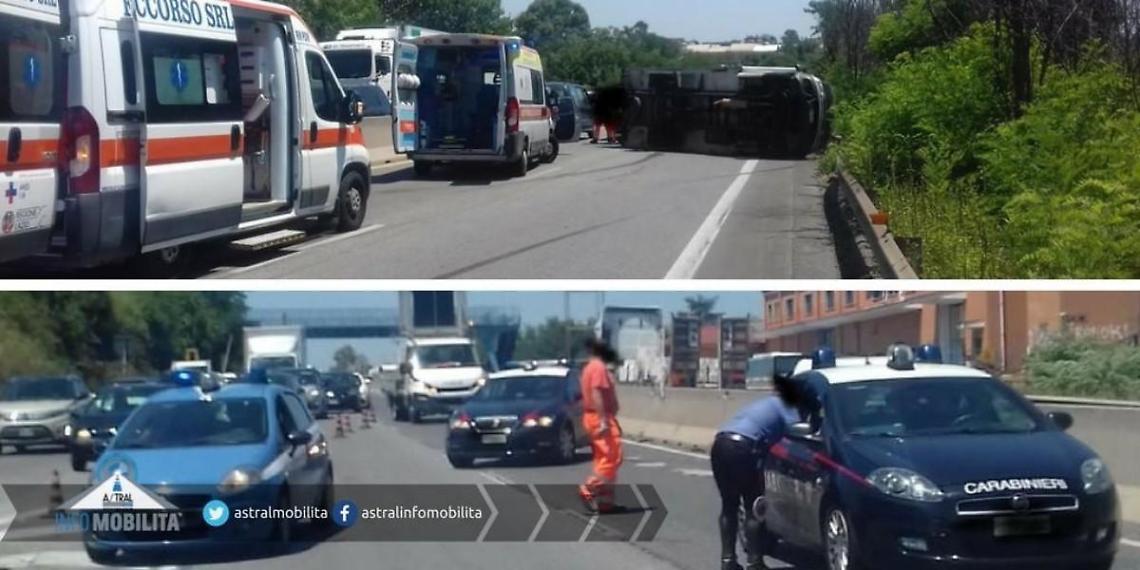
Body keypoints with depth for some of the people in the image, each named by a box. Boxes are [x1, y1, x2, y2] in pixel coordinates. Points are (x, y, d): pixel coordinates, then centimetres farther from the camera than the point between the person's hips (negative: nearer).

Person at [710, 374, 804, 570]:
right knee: (754, 508, 2)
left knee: (729, 506, 15)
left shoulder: (766, 404, 33)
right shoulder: (788, 411, 11)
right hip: (743, 446, -7)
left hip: (720, 443, 7)